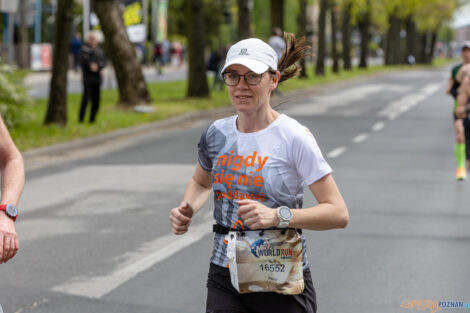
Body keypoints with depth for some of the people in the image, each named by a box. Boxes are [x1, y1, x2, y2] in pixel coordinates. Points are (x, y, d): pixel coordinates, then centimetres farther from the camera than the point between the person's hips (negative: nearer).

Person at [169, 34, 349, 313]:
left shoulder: (294, 137, -10)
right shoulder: (216, 135, 5)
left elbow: (339, 213, -13)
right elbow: (201, 182, 27)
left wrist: (278, 216, -26)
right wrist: (187, 209, 5)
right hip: (224, 281, 4)